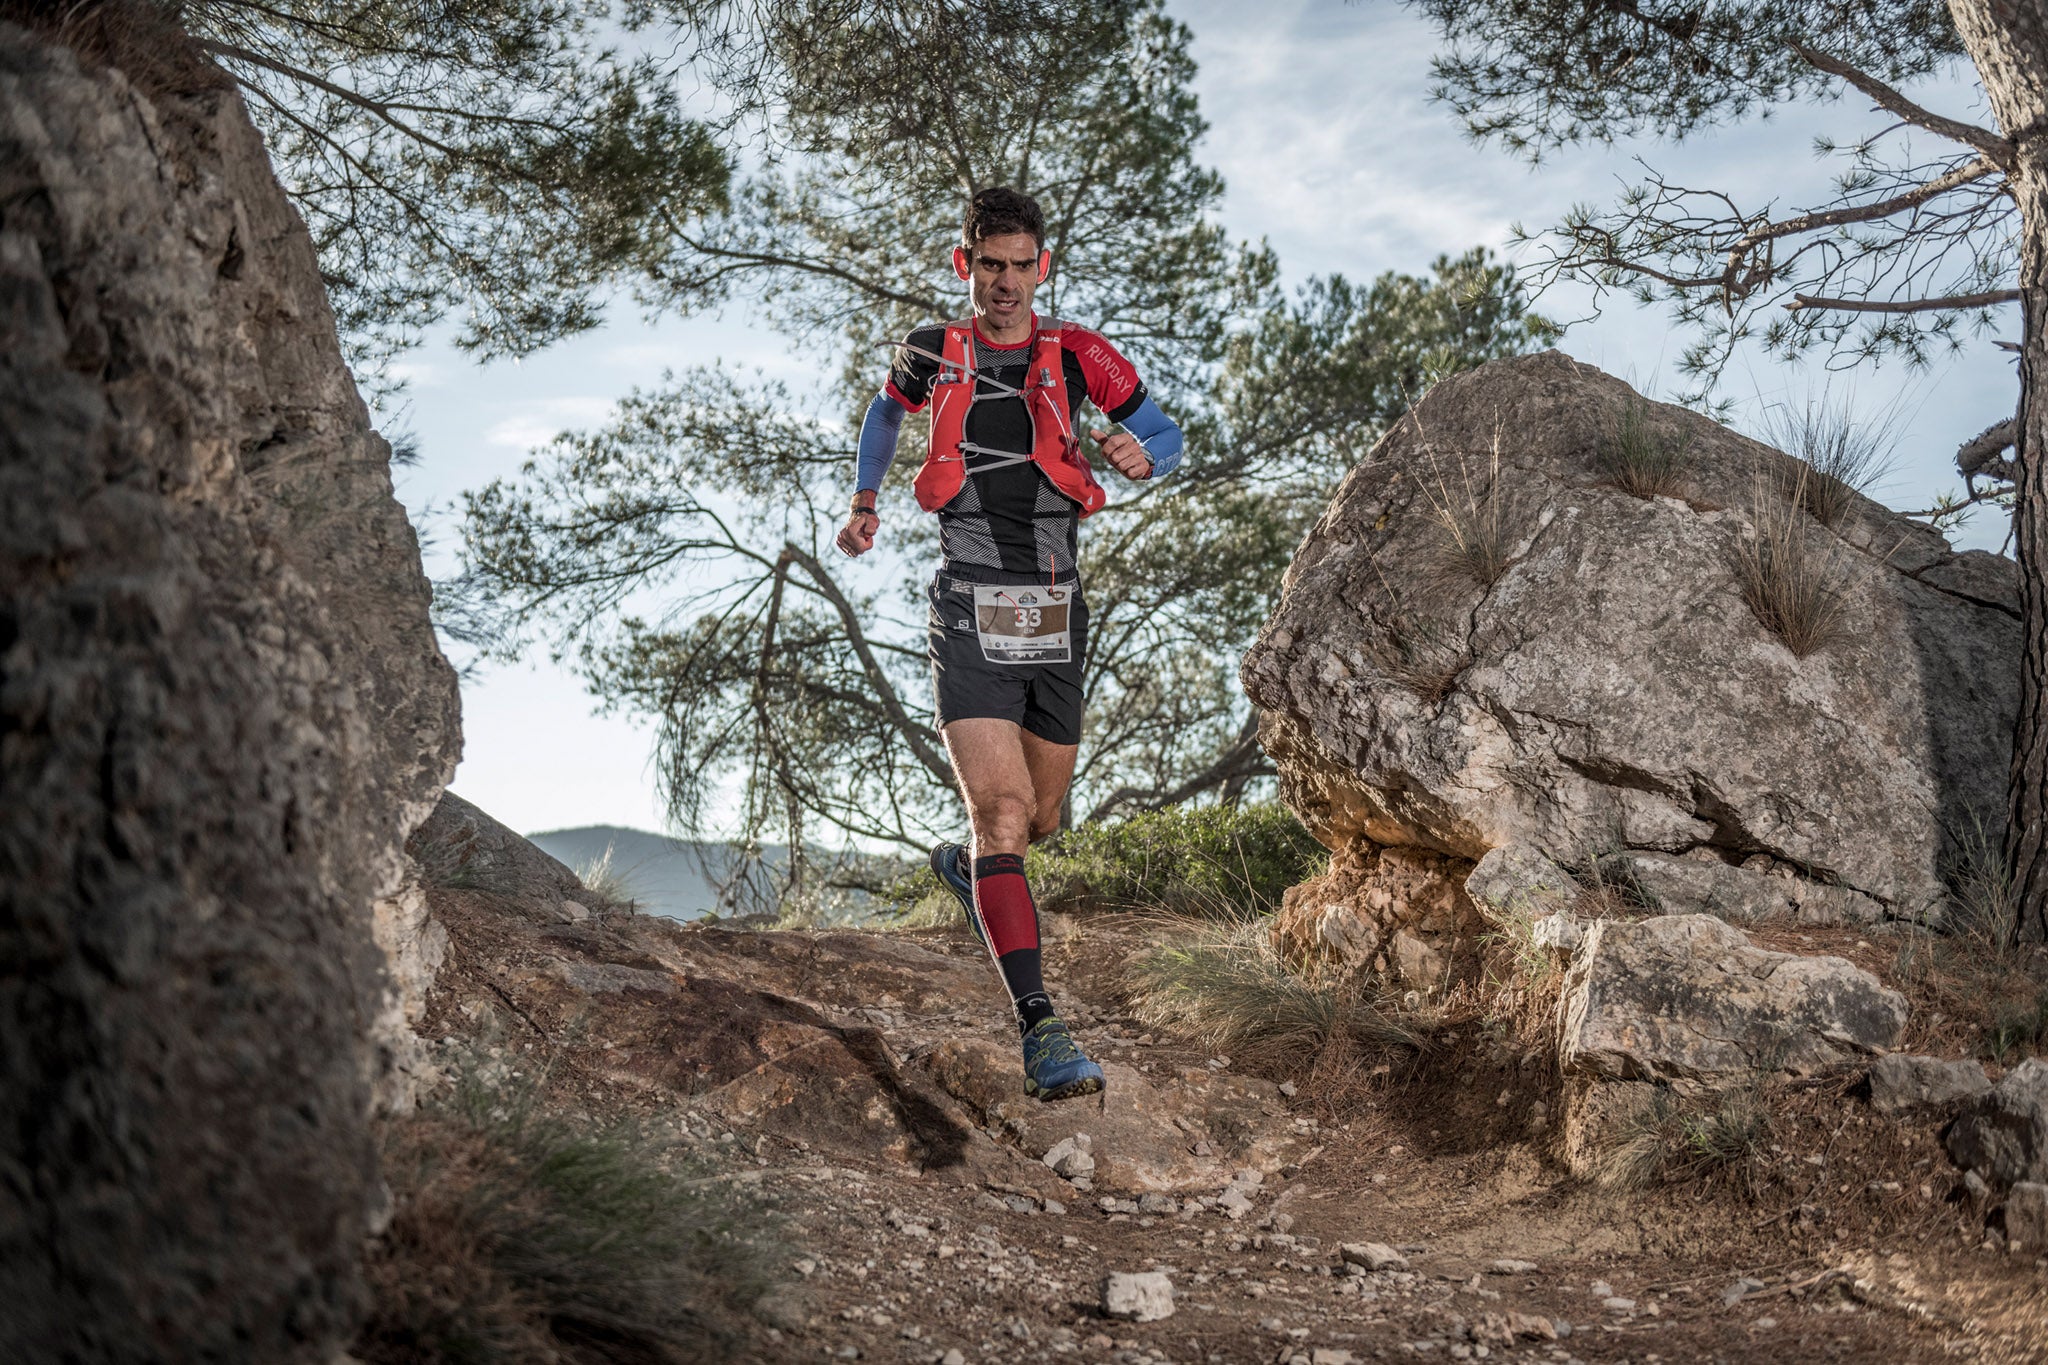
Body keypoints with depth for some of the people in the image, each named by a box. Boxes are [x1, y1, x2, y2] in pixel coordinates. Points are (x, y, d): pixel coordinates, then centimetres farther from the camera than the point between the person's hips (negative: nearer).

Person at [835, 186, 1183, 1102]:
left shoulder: (1075, 354, 1)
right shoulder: (930, 355, 4)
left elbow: (1167, 439, 2)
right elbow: (887, 410, 26)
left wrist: (1140, 457, -19)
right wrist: (865, 499, 20)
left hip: (1055, 612, 3)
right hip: (970, 612, -2)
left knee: (1041, 819, 15)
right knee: (1002, 810, -18)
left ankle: (967, 867, 53)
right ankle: (1041, 1035, -21)